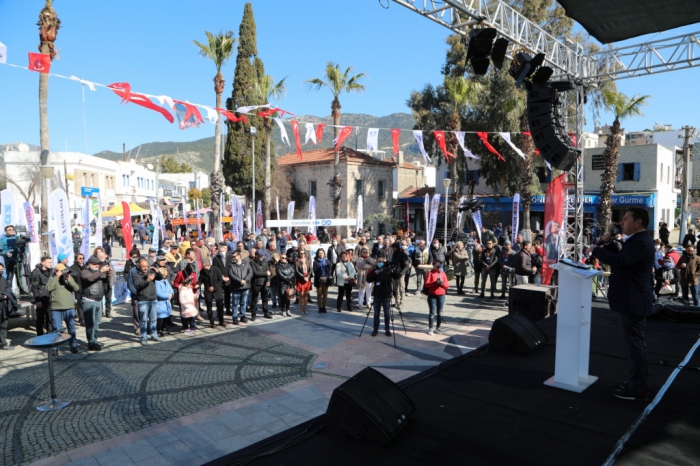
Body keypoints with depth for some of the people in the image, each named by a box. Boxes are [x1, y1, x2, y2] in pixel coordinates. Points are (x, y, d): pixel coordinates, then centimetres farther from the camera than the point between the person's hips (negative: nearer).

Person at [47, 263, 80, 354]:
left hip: (69, 308, 2)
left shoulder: (70, 278, 10)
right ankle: (55, 348, 12)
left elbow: (76, 288, -1)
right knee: (56, 329, 3)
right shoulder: (52, 279, 3)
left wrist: (69, 280, -15)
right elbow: (48, 288, -15)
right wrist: (57, 277, -15)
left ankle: (73, 346, 16)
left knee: (71, 328, 8)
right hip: (56, 309, -2)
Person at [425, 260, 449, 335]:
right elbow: (426, 284, -11)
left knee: (440, 313, 6)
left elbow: (447, 285, 4)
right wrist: (434, 282, -25)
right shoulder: (430, 273, -1)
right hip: (432, 296, -3)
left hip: (441, 295, 3)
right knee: (432, 313, -4)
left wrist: (442, 283, -16)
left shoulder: (443, 273, 8)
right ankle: (430, 328, 4)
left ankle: (438, 328, 18)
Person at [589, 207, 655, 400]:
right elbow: (620, 257, 16)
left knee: (634, 343, -2)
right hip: (632, 300, 11)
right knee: (635, 343, 20)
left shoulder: (641, 243, -21)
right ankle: (639, 382, 33)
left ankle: (637, 389, 8)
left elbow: (620, 261, -33)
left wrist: (596, 249, -22)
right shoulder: (637, 241, 15)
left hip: (632, 302, -11)